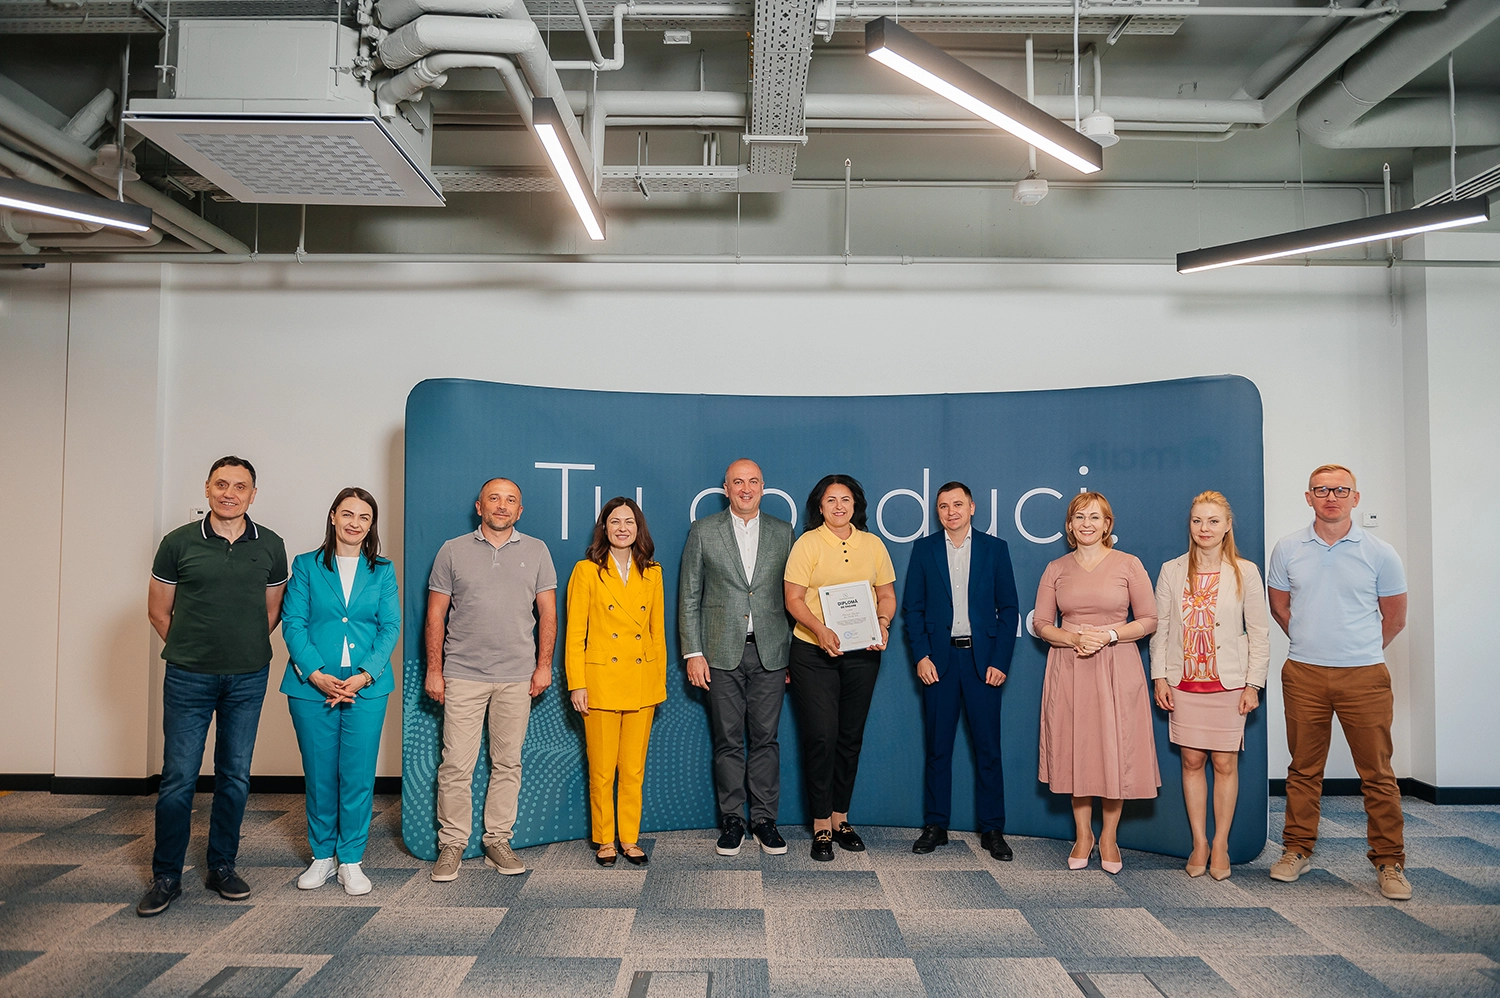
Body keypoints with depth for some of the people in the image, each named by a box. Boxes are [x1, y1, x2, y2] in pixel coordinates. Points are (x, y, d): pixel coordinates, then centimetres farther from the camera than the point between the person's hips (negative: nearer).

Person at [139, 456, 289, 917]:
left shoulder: (270, 546, 2)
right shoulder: (179, 543, -3)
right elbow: (158, 610, 6)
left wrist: (248, 650, 8)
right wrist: (190, 649, 8)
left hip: (248, 679, 2)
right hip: (188, 677, -1)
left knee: (235, 775, 9)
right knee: (178, 777, 2)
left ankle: (222, 866, 23)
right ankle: (166, 876, 16)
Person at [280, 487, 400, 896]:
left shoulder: (383, 571, 8)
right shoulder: (306, 566, 6)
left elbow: (390, 627, 2)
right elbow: (292, 624, -1)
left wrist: (364, 675, -11)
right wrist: (316, 674, -13)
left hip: (367, 687, 0)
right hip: (312, 685, 0)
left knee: (358, 775, 1)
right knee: (319, 775, 8)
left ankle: (351, 860, 15)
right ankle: (322, 856, 24)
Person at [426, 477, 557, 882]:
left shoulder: (536, 551, 7)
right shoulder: (452, 551, 5)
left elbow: (548, 612, 8)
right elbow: (435, 615, 5)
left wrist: (544, 665, 0)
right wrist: (433, 670, -1)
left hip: (517, 676, 1)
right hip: (462, 674, -1)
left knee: (508, 763, 8)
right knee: (456, 764, -1)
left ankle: (498, 841, 19)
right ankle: (452, 844, 12)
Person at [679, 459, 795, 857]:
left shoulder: (782, 532, 7)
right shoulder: (704, 531, 4)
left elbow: (791, 596, 9)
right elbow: (688, 596, 3)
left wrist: (793, 651, 4)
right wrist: (693, 652, -3)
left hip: (770, 652, 1)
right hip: (722, 652, -1)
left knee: (765, 738, 5)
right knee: (728, 740, 5)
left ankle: (764, 818, 17)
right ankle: (732, 820, 17)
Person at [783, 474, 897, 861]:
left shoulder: (872, 544, 9)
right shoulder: (808, 543, -3)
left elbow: (887, 593, 11)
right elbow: (794, 598, -8)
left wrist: (883, 623, -10)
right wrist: (820, 630, -23)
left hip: (862, 653, 4)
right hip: (814, 653, -4)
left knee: (851, 737, 10)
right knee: (822, 736, -5)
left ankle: (840, 817, 25)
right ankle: (821, 826, 8)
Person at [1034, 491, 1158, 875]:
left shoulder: (1129, 565, 0)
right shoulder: (1056, 569, 6)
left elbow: (1149, 620, 0)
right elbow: (1042, 624, 7)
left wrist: (1109, 635, -14)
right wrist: (1074, 639, -11)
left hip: (1117, 669, -1)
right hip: (1069, 669, 2)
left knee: (1115, 751, 1)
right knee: (1075, 750, 6)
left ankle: (1109, 837, 19)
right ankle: (1082, 835, 21)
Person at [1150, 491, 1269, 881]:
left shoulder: (1245, 572, 0)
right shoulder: (1172, 571, 3)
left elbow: (1259, 633, 1)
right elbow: (1159, 627, 6)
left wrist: (1253, 683, -4)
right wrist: (1159, 676, 0)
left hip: (1229, 684, -1)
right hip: (1185, 683, 1)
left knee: (1225, 764, 4)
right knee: (1192, 761, 6)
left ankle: (1220, 845, 17)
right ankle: (1199, 844, 18)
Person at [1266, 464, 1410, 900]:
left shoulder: (1379, 553, -1)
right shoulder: (1287, 549, 3)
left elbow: (1394, 619, 7)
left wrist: (1359, 650, 12)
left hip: (1364, 676, -1)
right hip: (1303, 674, 2)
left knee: (1377, 773, 2)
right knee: (1304, 769, 10)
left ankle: (1389, 861, 16)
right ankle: (1297, 850, 21)